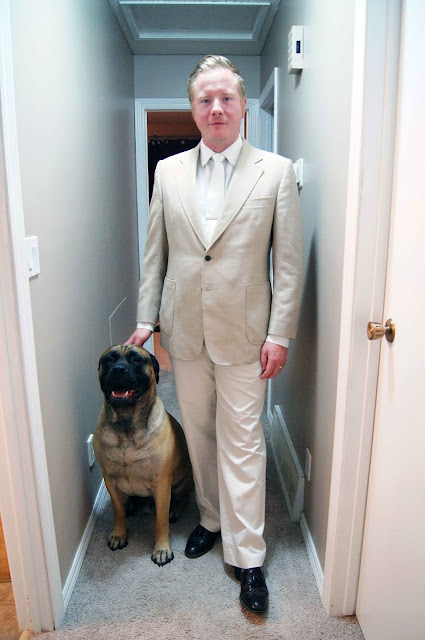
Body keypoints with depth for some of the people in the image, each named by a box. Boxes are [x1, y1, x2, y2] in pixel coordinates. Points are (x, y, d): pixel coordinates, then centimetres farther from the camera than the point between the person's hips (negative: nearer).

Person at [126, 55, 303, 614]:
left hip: (243, 335, -3)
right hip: (185, 332, 3)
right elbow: (155, 254, 9)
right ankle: (212, 519, 39)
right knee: (198, 435, 16)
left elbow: (289, 263, -4)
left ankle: (247, 558, 20)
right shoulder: (168, 172, 7)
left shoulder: (276, 171, -1)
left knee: (242, 443, 3)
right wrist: (146, 317, 5)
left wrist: (280, 334, -8)